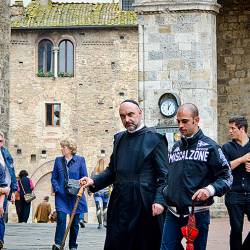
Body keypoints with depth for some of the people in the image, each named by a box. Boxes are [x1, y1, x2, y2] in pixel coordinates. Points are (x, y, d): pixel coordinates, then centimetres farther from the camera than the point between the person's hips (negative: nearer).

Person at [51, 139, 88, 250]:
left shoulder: (80, 160, 2)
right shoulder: (58, 160, 8)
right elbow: (54, 178, 9)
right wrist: (57, 189, -7)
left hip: (75, 195, 0)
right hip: (61, 195, 0)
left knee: (74, 222, 5)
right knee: (61, 219, -16)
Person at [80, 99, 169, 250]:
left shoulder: (155, 139, -3)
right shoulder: (119, 138, 15)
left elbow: (164, 175, -7)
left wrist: (159, 200, -18)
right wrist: (94, 181, 1)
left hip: (144, 204, -5)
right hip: (120, 203, 5)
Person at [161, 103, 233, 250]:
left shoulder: (209, 147, -4)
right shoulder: (176, 148, 14)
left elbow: (226, 177, -6)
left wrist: (210, 189, -23)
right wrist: (165, 194, 10)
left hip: (198, 213, -5)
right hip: (173, 213, 5)